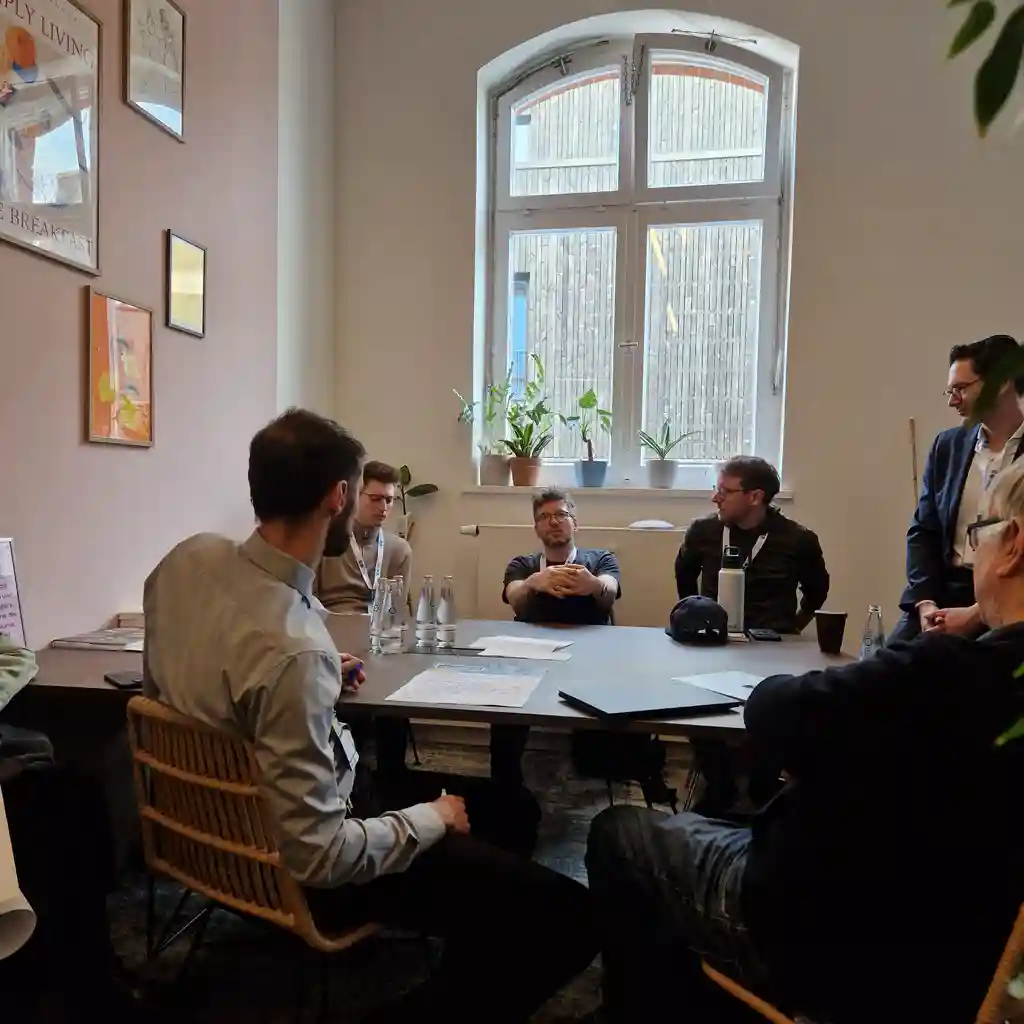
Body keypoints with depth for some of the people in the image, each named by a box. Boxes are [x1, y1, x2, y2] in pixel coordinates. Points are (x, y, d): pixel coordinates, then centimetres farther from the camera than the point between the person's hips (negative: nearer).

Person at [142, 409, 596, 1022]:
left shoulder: (189, 557, -9)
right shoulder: (293, 648, -35)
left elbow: (216, 679, 9)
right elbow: (320, 856, -29)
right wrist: (430, 820, -13)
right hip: (308, 864, -9)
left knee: (505, 807, 21)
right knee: (569, 917, -11)